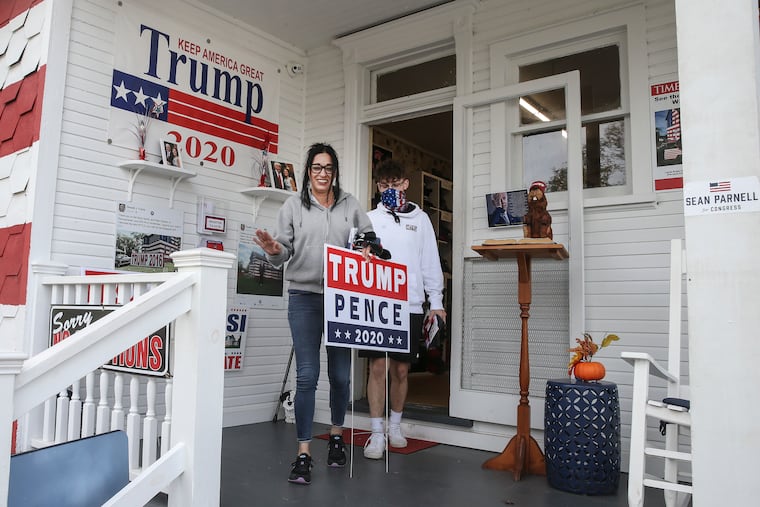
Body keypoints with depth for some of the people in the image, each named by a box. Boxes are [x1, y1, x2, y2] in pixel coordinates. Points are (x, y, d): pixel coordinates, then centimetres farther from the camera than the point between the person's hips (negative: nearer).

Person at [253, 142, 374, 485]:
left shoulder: (350, 205, 10)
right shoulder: (293, 205, 6)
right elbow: (284, 251, 3)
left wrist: (369, 251, -8)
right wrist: (273, 249, -20)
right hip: (305, 297, -1)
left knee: (340, 374, 9)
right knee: (307, 376, -4)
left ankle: (337, 435, 31)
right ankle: (303, 453, 5)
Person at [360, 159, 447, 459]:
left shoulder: (420, 219, 11)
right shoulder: (370, 218, 9)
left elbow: (430, 262, 10)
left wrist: (436, 302, 7)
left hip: (410, 304, 1)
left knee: (401, 368, 9)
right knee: (378, 366, -4)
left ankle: (395, 425, 27)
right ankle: (377, 433, 6)